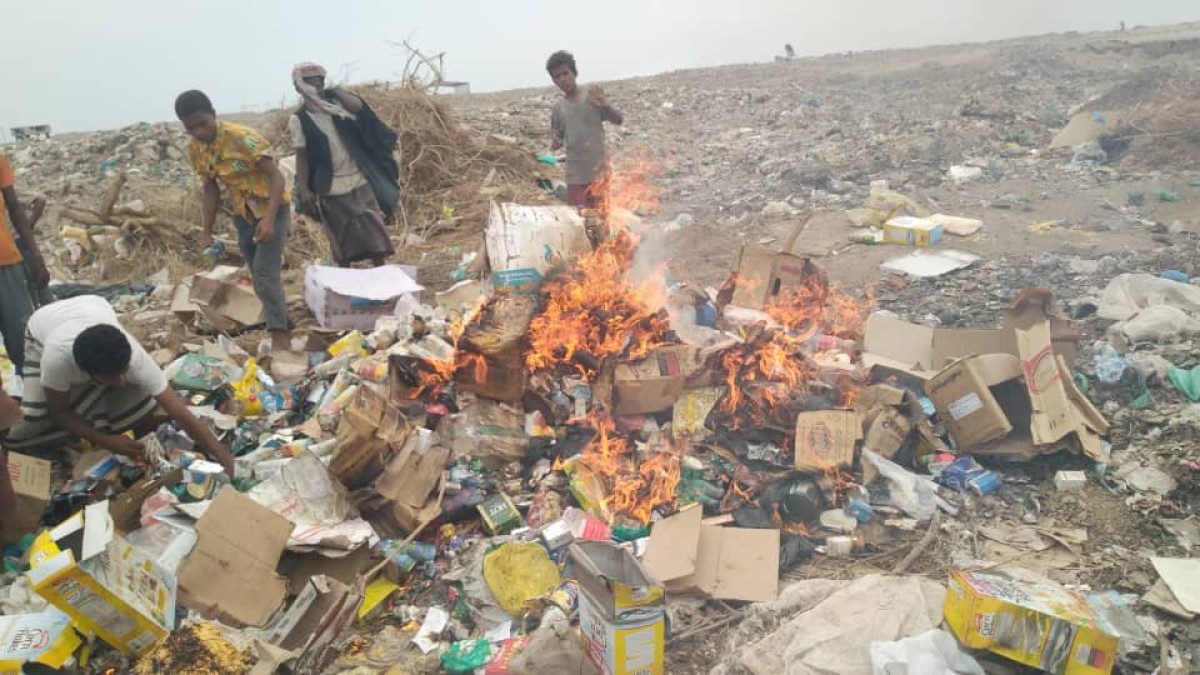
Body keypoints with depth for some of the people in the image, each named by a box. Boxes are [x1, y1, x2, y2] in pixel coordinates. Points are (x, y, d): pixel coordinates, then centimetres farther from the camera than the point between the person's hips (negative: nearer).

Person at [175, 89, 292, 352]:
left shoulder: (243, 138, -24)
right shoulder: (194, 150, -4)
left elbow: (277, 177, -25)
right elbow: (211, 188, 8)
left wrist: (269, 219, -35)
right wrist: (206, 231, 3)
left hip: (271, 207, -7)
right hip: (241, 214, 7)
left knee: (265, 271, -17)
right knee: (259, 275, 11)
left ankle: (280, 336, -14)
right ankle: (281, 324, 24)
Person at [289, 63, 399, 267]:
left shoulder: (337, 103, 3)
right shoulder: (299, 120, -2)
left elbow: (359, 107, -17)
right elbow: (302, 157, -3)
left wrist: (334, 92, -11)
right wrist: (304, 190, -10)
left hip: (359, 180, 2)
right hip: (331, 188, -1)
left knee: (374, 230, 1)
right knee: (342, 239, 6)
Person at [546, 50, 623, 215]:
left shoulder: (593, 96, -3)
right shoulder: (558, 109, 7)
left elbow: (619, 121, -9)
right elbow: (556, 141, 14)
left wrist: (605, 105, -30)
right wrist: (555, 143, -11)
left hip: (599, 172, -2)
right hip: (575, 176, 3)